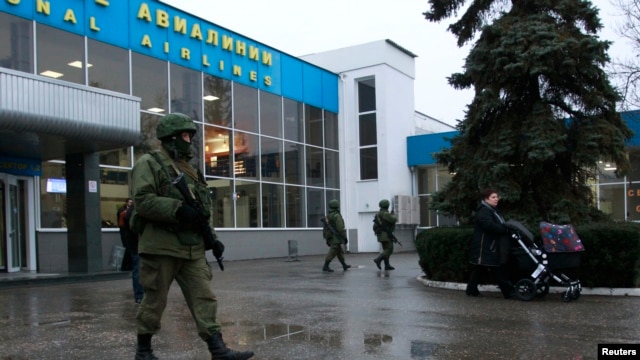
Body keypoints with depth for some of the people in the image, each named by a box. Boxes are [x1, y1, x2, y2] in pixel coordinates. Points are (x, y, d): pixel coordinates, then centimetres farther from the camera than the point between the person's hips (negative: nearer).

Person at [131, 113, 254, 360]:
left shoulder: (189, 169, 20)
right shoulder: (149, 163, -3)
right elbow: (143, 200, -17)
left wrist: (212, 237, 15)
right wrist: (178, 209, -24)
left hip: (192, 248, 7)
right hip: (161, 246, -7)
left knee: (204, 297, 0)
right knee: (154, 300, 4)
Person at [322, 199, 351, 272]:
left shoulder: (327, 216, 11)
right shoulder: (337, 216, -15)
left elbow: (325, 229, 14)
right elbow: (340, 228, -19)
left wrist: (327, 239, 19)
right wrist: (345, 238, -13)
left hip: (330, 238, 9)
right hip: (336, 238, -9)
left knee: (340, 252, 16)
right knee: (332, 252, -7)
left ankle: (344, 266, 24)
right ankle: (325, 267, -8)